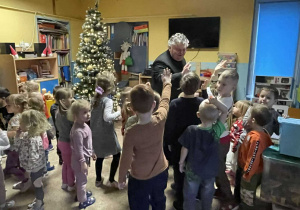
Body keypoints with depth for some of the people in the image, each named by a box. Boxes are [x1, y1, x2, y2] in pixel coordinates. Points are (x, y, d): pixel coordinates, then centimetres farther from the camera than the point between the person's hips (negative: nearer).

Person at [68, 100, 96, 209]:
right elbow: (79, 149, -26)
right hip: (80, 159, -9)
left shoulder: (84, 125, -1)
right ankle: (83, 201, 28)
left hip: (85, 157, 9)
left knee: (81, 179, 28)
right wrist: (83, 162, -20)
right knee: (82, 180, 10)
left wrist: (91, 152, 20)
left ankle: (81, 192, 49)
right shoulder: (78, 131, -32)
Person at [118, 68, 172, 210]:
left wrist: (121, 179, 0)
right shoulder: (160, 120, -22)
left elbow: (126, 159, -19)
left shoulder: (131, 133, -30)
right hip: (161, 173, 4)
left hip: (140, 179, -4)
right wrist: (167, 83, 17)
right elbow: (165, 100, -2)